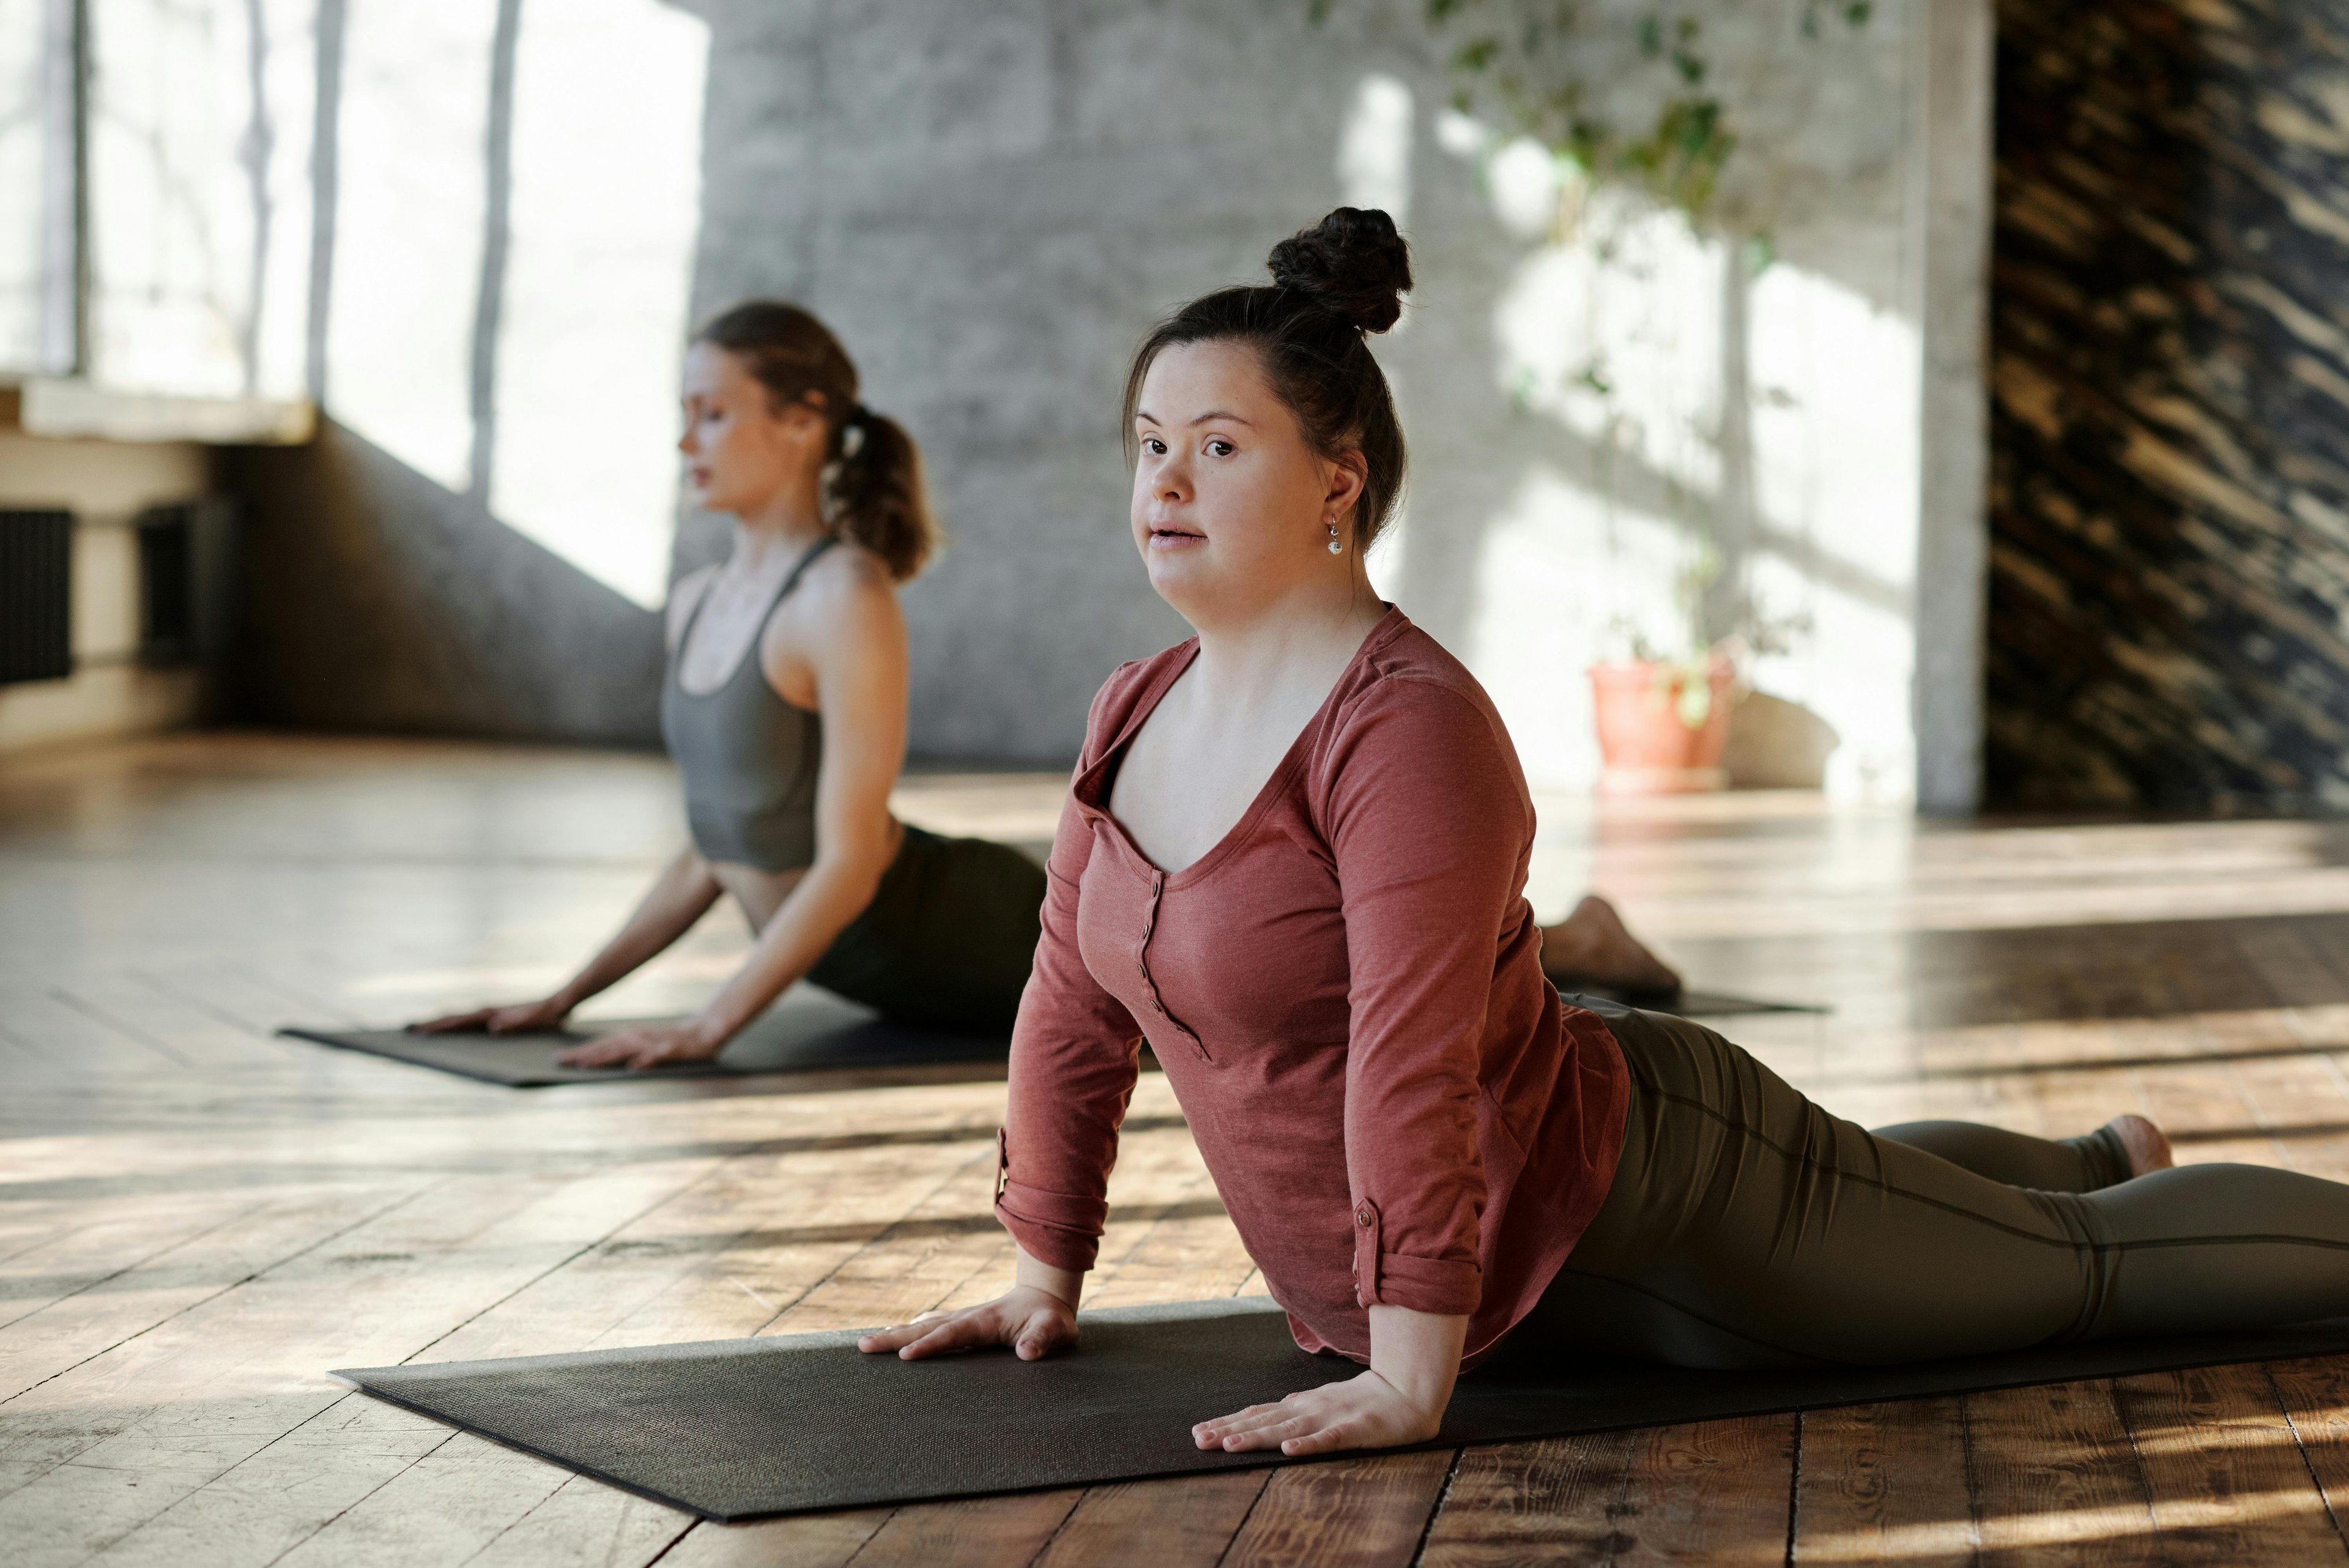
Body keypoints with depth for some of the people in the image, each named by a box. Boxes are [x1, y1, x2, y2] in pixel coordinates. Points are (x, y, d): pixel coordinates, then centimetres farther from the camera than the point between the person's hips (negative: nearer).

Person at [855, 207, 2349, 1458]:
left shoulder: (1410, 726, -30)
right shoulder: (1139, 713, -3)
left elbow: (1415, 1073, -36)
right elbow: (1076, 1007, 5)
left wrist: (1410, 1378, -38)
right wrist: (1045, 1278, 6)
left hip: (1642, 1198, -9)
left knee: (2094, 1263, 11)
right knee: (1879, 1196, 37)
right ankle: (2104, 1156, 65)